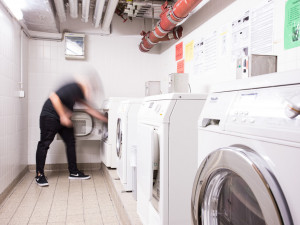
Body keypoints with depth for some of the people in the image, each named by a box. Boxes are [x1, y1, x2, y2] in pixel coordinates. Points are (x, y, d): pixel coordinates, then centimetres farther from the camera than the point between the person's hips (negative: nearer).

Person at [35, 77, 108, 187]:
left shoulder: (79, 92, 6)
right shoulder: (73, 88, -22)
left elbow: (89, 109, 12)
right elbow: (54, 97, -29)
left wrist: (106, 119, 12)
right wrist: (63, 116, -27)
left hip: (64, 119, 10)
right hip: (50, 116, -9)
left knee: (71, 142, 8)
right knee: (44, 143, -5)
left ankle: (73, 172, 16)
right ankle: (39, 175, 5)